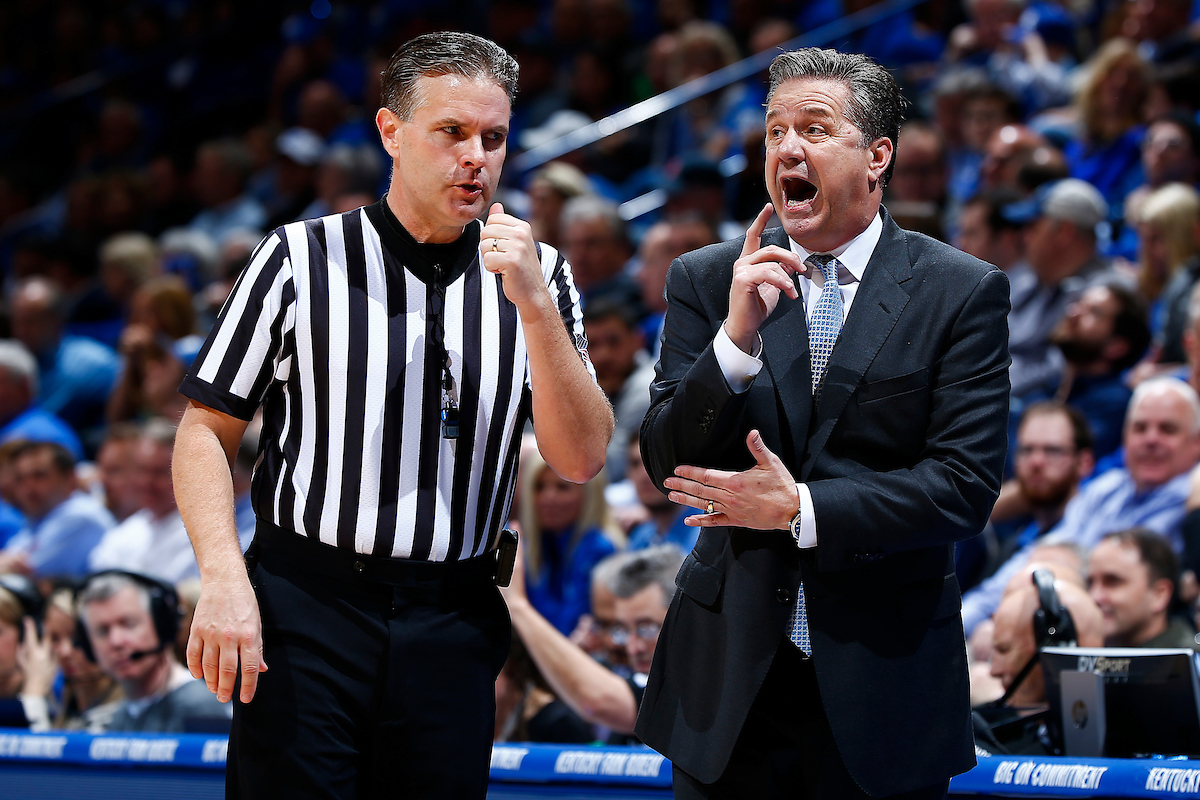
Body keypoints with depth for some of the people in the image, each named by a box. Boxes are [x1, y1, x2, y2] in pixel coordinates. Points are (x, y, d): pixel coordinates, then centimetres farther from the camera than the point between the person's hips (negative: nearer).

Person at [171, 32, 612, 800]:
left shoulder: (538, 276, 6)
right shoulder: (302, 260, 0)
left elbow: (581, 459, -1)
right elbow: (207, 432, 2)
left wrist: (534, 303, -12)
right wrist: (223, 579, -13)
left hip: (453, 624, 2)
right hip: (304, 612, -2)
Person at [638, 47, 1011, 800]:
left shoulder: (963, 292, -3)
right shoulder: (707, 281, 4)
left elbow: (968, 483, -9)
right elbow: (667, 461, -3)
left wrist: (802, 511, -14)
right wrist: (738, 337, -17)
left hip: (882, 679, -2)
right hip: (730, 677, 2)